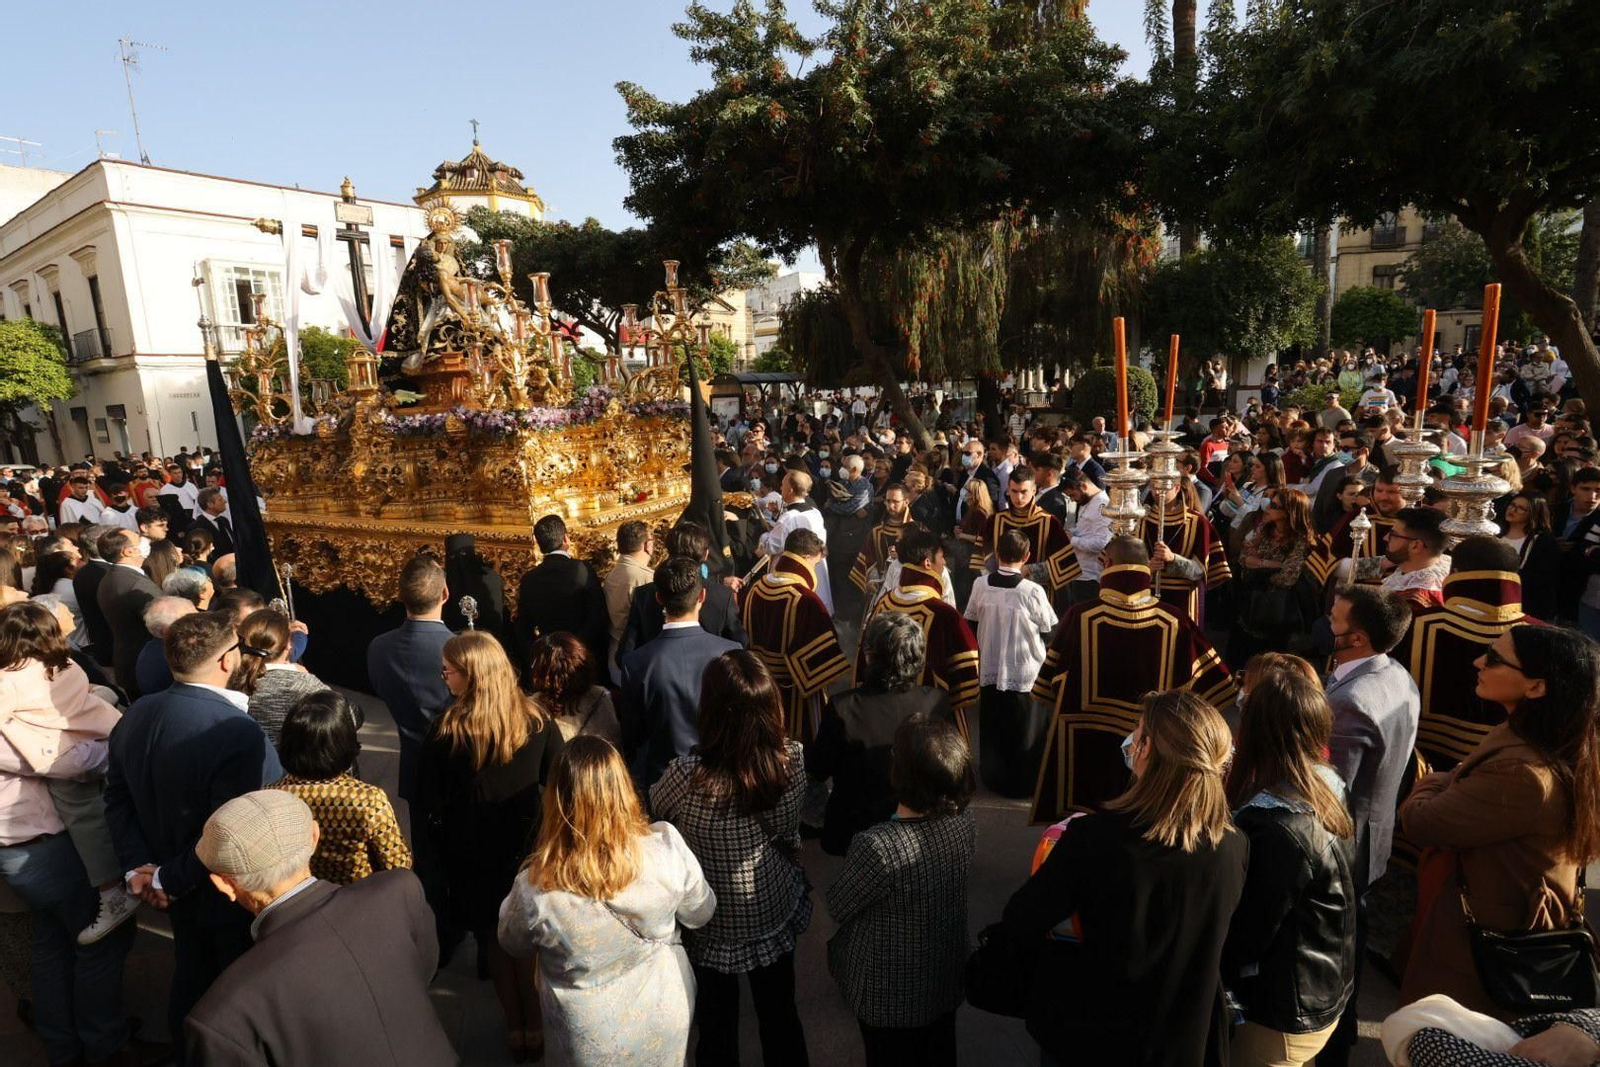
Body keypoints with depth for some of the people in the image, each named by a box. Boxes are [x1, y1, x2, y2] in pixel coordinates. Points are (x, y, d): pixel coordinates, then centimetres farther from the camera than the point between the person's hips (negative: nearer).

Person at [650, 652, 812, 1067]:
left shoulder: (687, 776, -35)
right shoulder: (794, 759, -24)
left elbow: (653, 810, -11)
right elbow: (790, 836, -5)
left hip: (713, 929, -3)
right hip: (777, 915, 3)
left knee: (717, 1026, 25)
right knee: (780, 1017, 27)